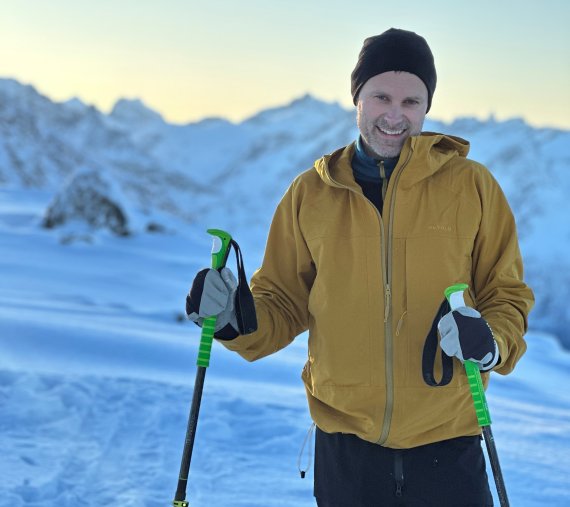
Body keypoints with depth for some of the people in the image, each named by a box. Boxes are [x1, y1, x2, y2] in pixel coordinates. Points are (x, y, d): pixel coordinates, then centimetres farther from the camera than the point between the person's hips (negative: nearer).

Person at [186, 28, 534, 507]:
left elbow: (506, 294, 3)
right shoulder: (311, 194, 2)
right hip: (345, 444, 2)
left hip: (445, 445, -1)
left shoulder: (471, 185, -3)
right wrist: (236, 318, -11)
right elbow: (285, 306, 9)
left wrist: (490, 341, -18)